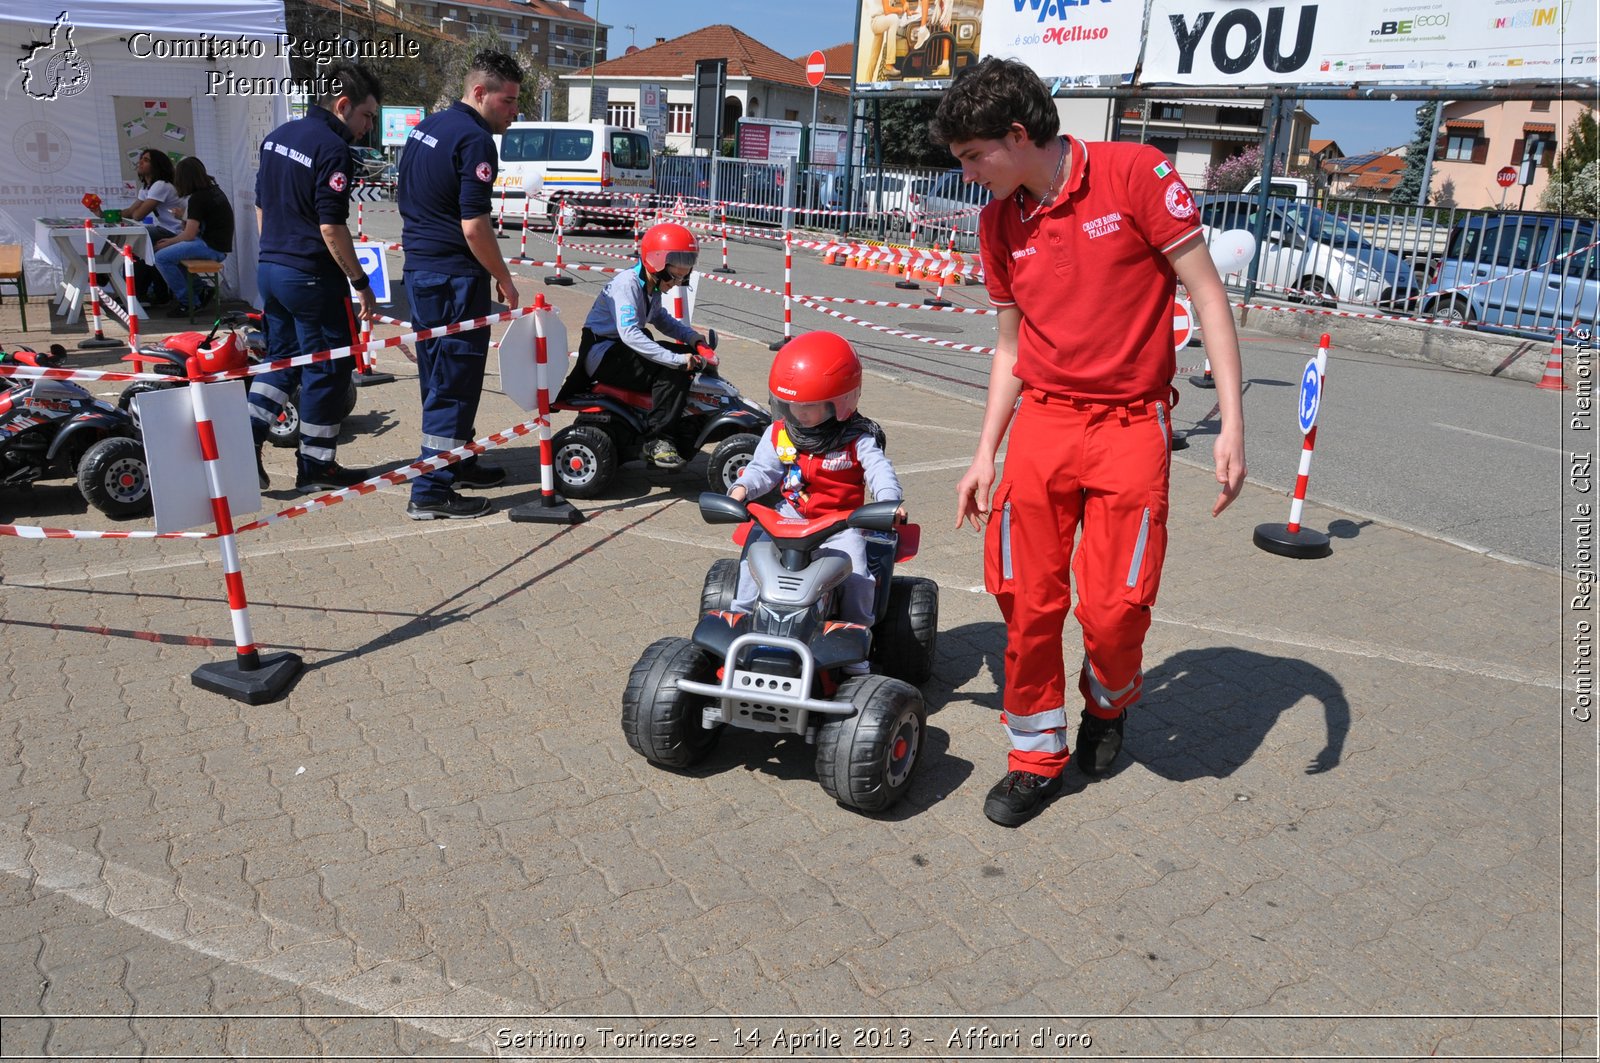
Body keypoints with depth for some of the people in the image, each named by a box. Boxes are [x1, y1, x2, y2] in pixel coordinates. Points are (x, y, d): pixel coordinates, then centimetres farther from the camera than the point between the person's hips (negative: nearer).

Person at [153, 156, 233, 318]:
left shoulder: (197, 198, -13)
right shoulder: (214, 190, 15)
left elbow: (189, 235, -12)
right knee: (172, 252, 21)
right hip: (220, 245, 10)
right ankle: (200, 289, 15)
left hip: (212, 248, -10)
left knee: (161, 257, -14)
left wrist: (167, 243, 2)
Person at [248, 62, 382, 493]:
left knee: (281, 358, 20)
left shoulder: (278, 135, 12)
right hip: (312, 276, -8)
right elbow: (331, 227, -20)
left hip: (270, 268, 9)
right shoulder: (332, 148, -16)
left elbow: (261, 205, 18)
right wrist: (361, 284, -14)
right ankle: (315, 465, 12)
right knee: (327, 368, 3)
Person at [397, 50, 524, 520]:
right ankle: (431, 491, 0)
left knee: (440, 377, 19)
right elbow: (474, 226, -21)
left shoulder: (426, 126, 14)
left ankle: (457, 461, 33)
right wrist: (505, 281, -10)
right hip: (454, 277, -10)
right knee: (454, 384, -4)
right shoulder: (475, 140, -16)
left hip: (418, 268, 10)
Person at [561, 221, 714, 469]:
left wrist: (694, 338, 3)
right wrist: (676, 360, -39)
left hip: (622, 351, 10)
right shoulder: (627, 284, -22)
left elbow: (660, 318, 23)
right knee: (674, 372, -26)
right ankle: (656, 440, -23)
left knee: (689, 357, 0)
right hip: (603, 354, -10)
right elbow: (629, 333, -34)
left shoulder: (652, 287, 7)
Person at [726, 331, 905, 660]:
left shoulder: (857, 439, -8)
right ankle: (740, 615, -1)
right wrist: (742, 488, -18)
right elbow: (762, 469, 4)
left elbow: (879, 469, -17)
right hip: (788, 516, 3)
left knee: (854, 571, -21)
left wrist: (890, 500, -38)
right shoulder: (778, 433, 3)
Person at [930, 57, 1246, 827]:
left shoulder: (1135, 173, -10)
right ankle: (1038, 756, 20)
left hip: (1129, 426, -4)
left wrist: (1232, 423, -14)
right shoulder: (998, 222, 6)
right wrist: (985, 455, 10)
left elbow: (1206, 293, -8)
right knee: (1026, 599, 0)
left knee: (1114, 609, -6)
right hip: (1041, 422, 4)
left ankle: (1107, 702, 29)